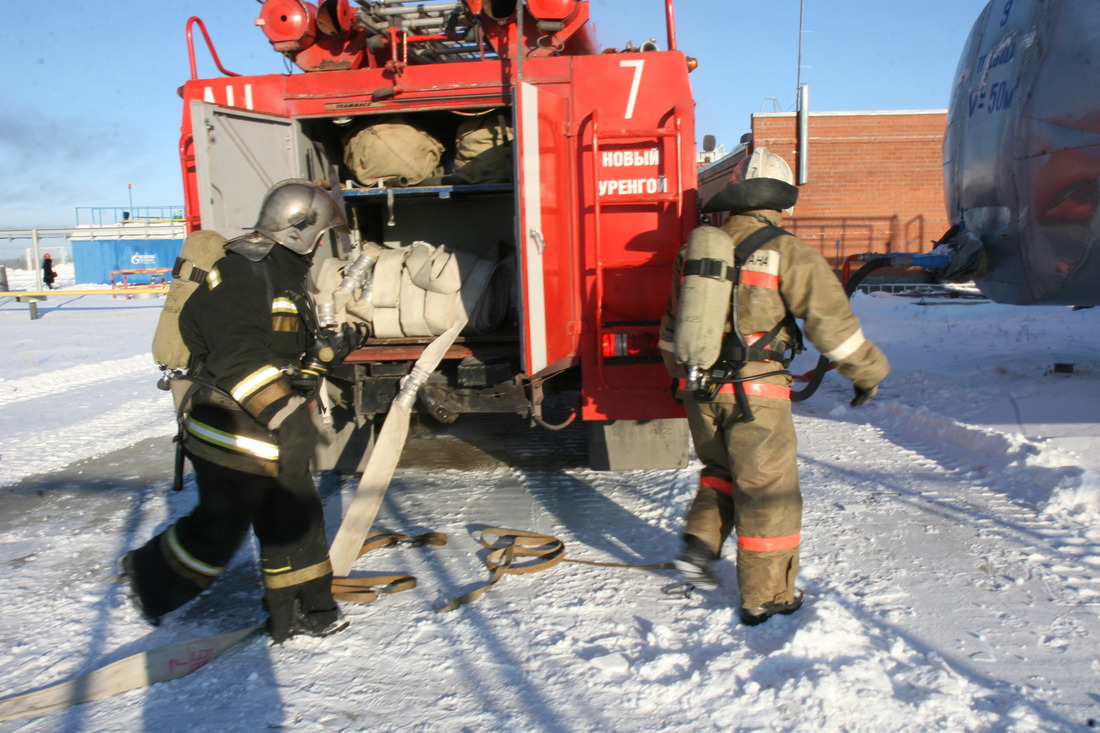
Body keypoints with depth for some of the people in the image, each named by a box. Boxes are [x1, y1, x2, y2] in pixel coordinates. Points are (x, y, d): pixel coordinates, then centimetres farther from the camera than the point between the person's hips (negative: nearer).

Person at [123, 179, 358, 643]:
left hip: (270, 430, 10)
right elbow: (238, 356, -26)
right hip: (232, 430, -9)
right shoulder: (240, 273, -18)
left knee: (294, 516, 11)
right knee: (222, 525, 3)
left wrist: (327, 351, 9)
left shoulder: (287, 278, 14)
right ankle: (151, 576, 29)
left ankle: (300, 610, 22)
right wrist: (284, 413, -28)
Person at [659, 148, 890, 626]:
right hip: (755, 393, -5)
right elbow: (830, 318, -7)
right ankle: (765, 597, 17)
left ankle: (699, 544, 16)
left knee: (720, 471, 27)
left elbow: (673, 327, 18)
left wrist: (682, 375, 32)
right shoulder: (785, 251, -7)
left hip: (699, 390, 6)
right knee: (767, 488, 7)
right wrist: (867, 371, 6)